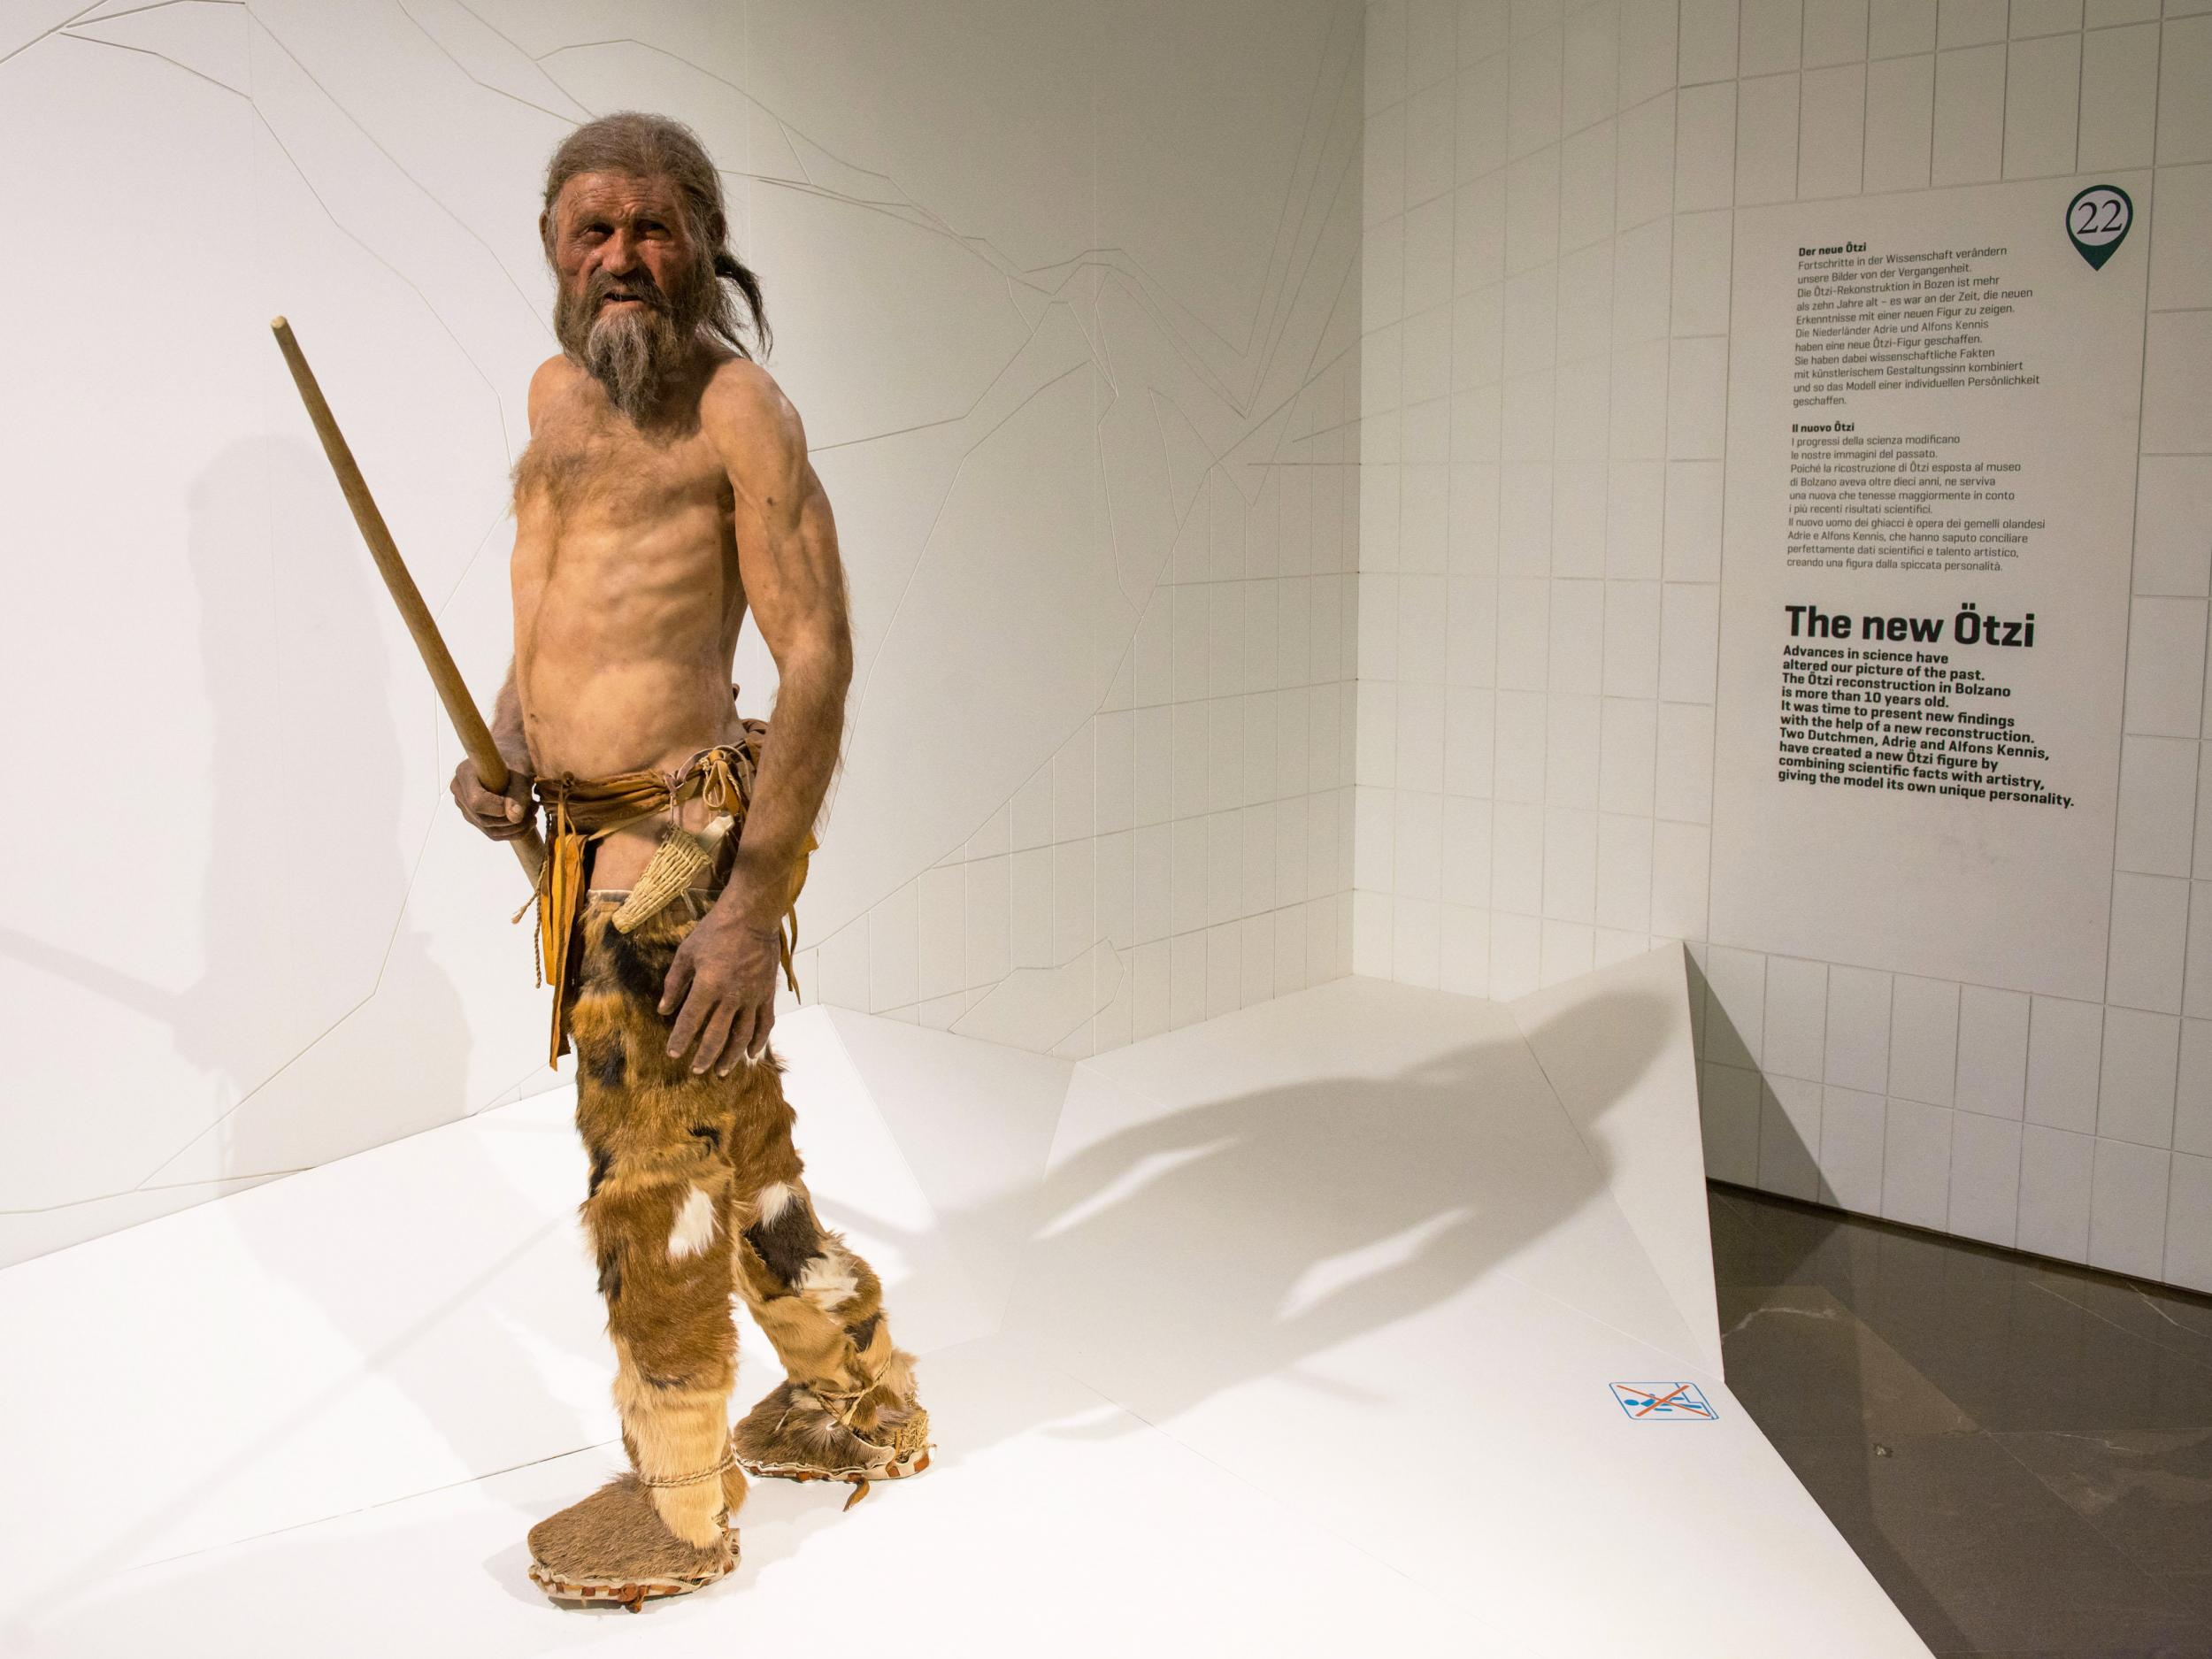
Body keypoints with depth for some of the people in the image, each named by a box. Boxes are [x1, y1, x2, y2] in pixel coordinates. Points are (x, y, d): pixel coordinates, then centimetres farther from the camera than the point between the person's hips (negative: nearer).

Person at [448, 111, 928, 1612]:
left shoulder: (738, 406, -11)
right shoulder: (558, 391, 14)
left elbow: (819, 657, -17)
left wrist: (750, 905, -22)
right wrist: (503, 744, 6)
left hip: (678, 852, -8)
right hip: (590, 839, 8)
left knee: (654, 1180, 4)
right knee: (741, 1150, 19)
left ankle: (678, 1506, 24)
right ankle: (864, 1410, 38)